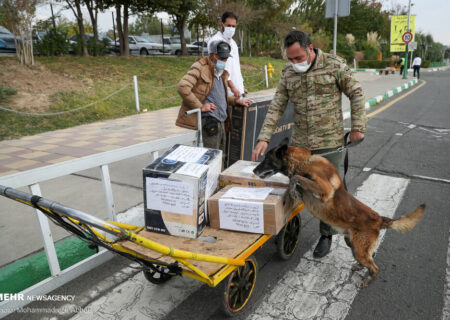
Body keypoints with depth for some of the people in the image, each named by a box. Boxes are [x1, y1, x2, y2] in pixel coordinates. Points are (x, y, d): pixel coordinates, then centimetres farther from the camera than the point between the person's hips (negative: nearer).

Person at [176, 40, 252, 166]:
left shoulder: (222, 73, 21)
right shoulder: (200, 67, -6)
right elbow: (182, 87, -19)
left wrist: (237, 100, 19)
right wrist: (200, 106, -18)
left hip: (221, 122, 9)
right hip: (209, 121, -9)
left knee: (220, 159, 14)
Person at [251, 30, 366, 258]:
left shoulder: (334, 65, -7)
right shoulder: (288, 73, 3)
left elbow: (356, 94, 0)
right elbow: (276, 107, 1)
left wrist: (357, 127, -5)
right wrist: (264, 138, -8)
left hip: (329, 142, -3)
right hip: (299, 142, 4)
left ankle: (326, 235, 24)